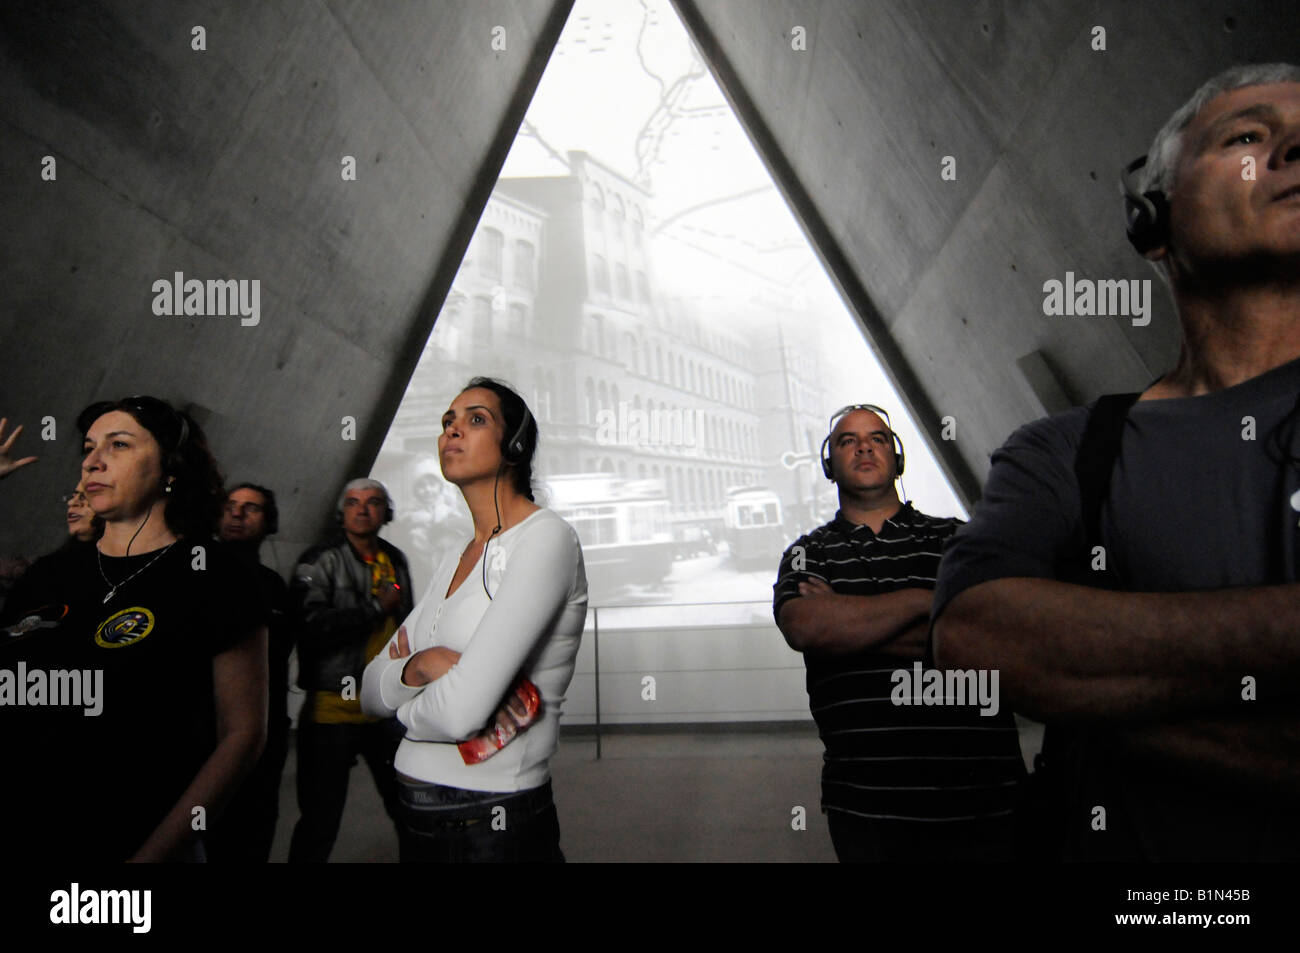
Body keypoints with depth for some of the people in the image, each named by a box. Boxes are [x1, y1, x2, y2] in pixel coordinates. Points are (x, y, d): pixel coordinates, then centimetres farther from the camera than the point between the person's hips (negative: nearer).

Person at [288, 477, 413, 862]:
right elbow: (312, 626, -22)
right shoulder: (320, 561, -8)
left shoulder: (395, 560, 10)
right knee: (320, 820, 4)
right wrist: (376, 608, -17)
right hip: (333, 706, -5)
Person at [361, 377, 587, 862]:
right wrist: (422, 666, -15)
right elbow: (371, 692, 7)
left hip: (494, 827, -8)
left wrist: (407, 705, -4)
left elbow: (460, 712, -26)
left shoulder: (546, 537, -18)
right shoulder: (453, 562, 9)